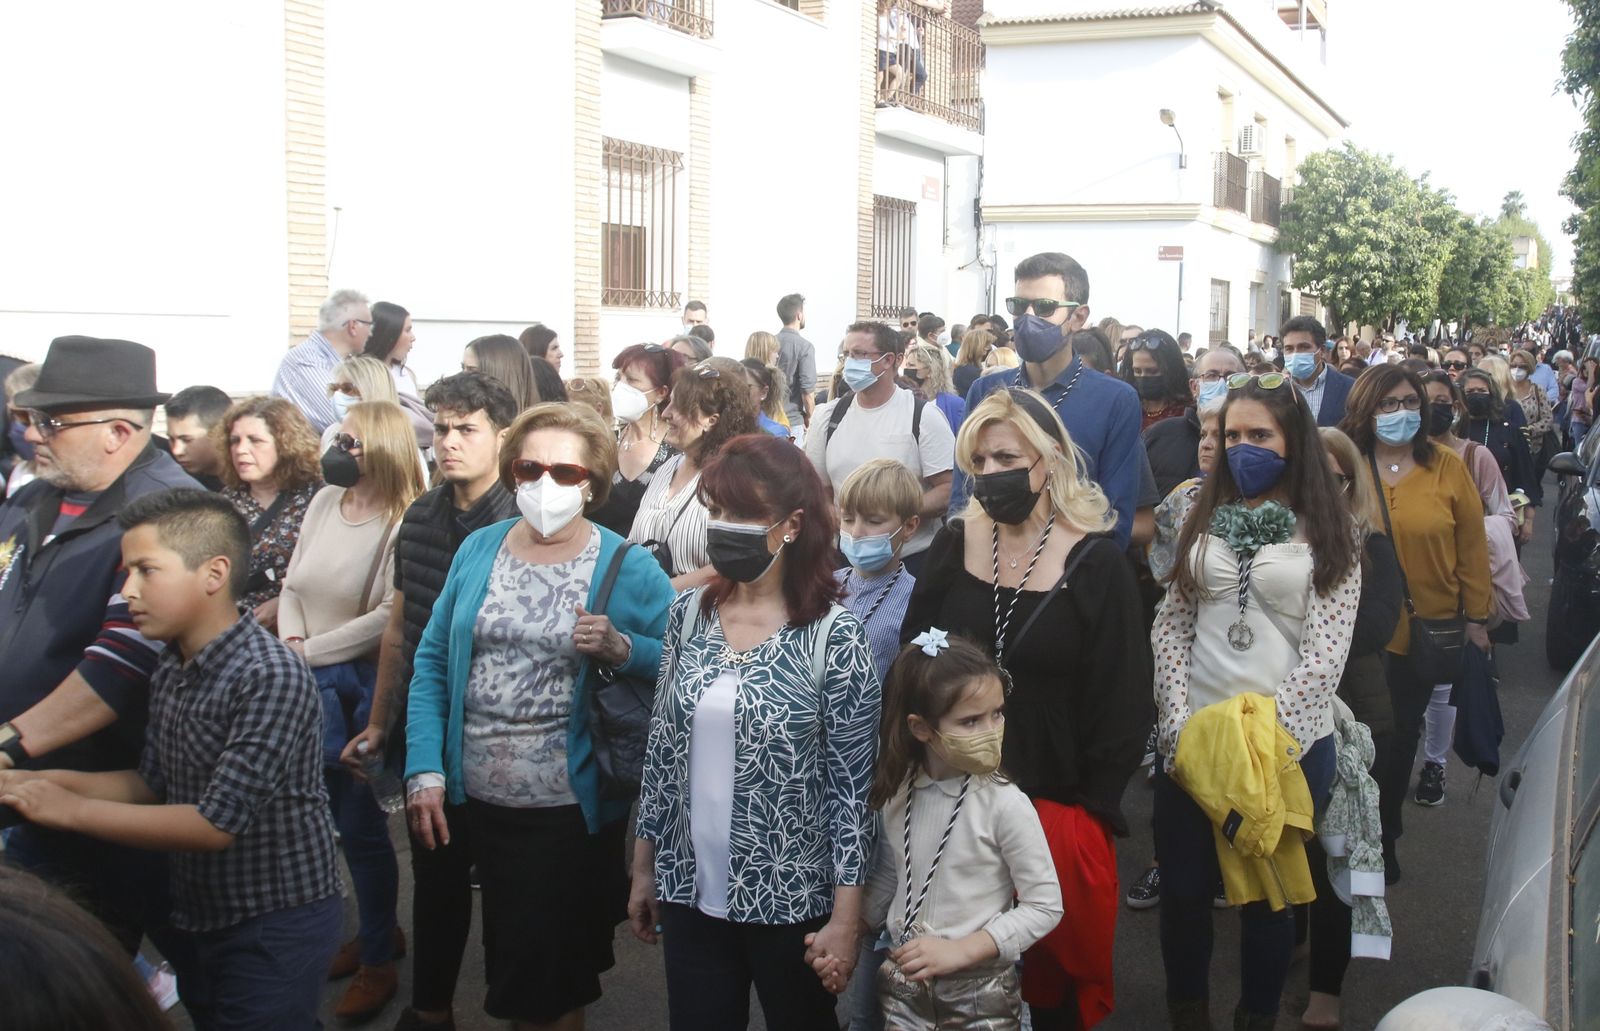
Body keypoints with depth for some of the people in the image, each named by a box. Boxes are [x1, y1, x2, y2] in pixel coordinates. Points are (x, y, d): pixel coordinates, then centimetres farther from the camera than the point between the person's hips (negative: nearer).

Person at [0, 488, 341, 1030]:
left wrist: (70, 809, -20)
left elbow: (216, 824, -26)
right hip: (198, 915, 8)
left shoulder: (272, 677, -25)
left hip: (276, 925, -8)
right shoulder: (169, 670, 2)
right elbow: (153, 784, 10)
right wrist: (47, 781, -4)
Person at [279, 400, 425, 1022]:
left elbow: (390, 616, -22)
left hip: (367, 686, -7)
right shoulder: (325, 501, 5)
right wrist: (290, 641, -6)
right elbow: (293, 585, 11)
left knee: (361, 827, 1)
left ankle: (377, 963, 18)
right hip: (313, 687, 7)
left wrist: (309, 651, -15)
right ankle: (379, 930, 35)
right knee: (343, 820, 16)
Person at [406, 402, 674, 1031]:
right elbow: (433, 661, 3)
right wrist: (424, 772, -4)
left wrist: (622, 650, -25)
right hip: (472, 800, 4)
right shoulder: (478, 550, 2)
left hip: (569, 811, -4)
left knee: (553, 977, 9)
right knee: (508, 958, 21)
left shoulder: (628, 569, -8)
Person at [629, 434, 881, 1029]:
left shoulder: (834, 634, -12)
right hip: (690, 892, 4)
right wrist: (644, 868, 10)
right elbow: (662, 747, 8)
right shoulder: (688, 614, 0)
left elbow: (852, 781, -10)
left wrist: (846, 916, -11)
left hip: (791, 899, -3)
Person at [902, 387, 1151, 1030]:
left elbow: (1121, 702, -6)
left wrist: (1093, 808, -9)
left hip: (1056, 803, -2)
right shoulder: (955, 545, 0)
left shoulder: (1096, 564, -9)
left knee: (1053, 975, 10)